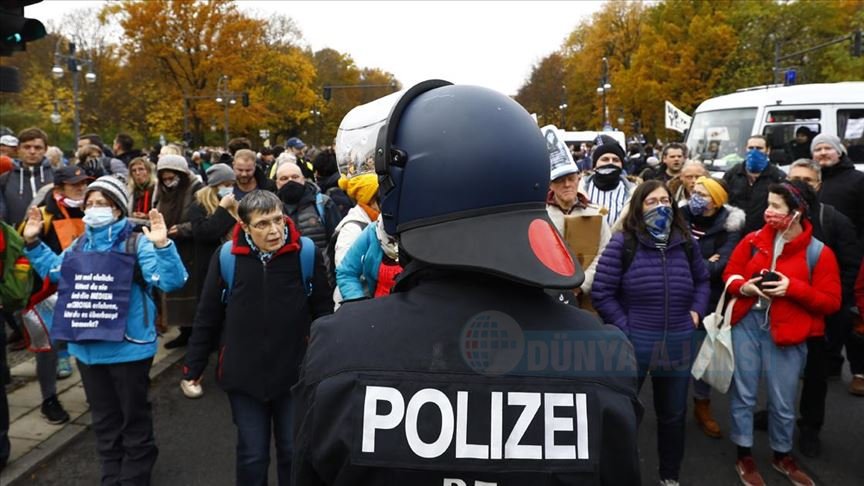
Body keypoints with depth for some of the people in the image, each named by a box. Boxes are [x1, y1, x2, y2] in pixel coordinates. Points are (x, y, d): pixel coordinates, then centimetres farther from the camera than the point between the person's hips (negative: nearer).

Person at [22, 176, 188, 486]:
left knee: (134, 418, 10)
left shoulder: (136, 245, -12)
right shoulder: (79, 246, 8)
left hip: (127, 348, -6)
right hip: (87, 348, 7)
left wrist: (162, 246, -37)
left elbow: (171, 281, -24)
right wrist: (33, 243, 17)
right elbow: (53, 271, 28)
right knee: (103, 420, 20)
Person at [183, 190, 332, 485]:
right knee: (252, 454, 12)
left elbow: (323, 310, -1)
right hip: (244, 373, 0)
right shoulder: (227, 257, -8)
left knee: (294, 451, 13)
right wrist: (195, 364, 7)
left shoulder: (306, 253, -10)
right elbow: (207, 315, 2)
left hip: (295, 372, 0)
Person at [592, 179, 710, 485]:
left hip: (678, 343, 4)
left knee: (673, 414, 19)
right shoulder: (622, 243, -9)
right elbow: (601, 293, -10)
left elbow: (703, 280, 22)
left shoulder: (686, 243, 5)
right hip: (633, 341, -4)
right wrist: (625, 328, -13)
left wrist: (696, 311, 7)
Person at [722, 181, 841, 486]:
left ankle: (782, 455, 36)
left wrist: (793, 288, -20)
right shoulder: (754, 240, -1)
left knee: (782, 400, 11)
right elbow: (729, 275, 8)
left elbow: (831, 302, -7)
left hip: (786, 333, -2)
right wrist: (743, 287, -14)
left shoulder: (818, 253, -7)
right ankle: (744, 455, 27)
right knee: (743, 393, 11)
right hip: (746, 325, 2)